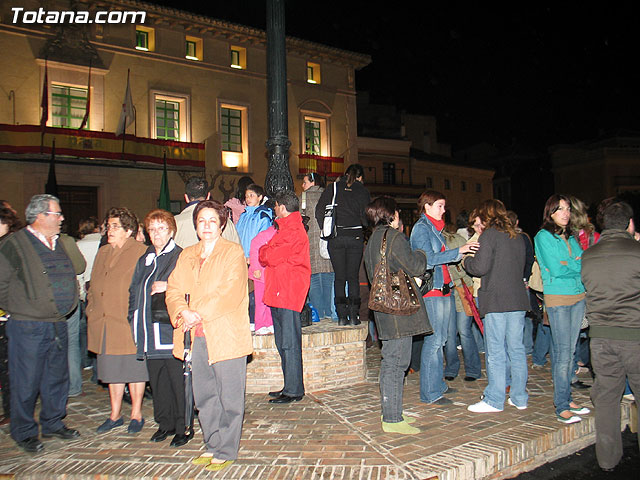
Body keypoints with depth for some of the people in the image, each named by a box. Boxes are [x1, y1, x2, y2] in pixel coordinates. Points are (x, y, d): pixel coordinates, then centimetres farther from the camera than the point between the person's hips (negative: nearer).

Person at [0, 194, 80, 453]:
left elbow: (70, 278, 22)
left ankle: (53, 423, 30)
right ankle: (24, 432, 21)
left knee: (57, 377, 15)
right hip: (28, 327, -6)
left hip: (58, 325, 7)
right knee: (26, 382, 4)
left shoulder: (58, 244, 12)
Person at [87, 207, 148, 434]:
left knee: (134, 369, 5)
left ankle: (136, 415, 20)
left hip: (129, 322, -6)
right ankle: (115, 415, 29)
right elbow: (94, 287, 22)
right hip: (104, 325, 6)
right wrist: (92, 310, 12)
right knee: (112, 371, 15)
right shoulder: (102, 253, 16)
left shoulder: (141, 252, -6)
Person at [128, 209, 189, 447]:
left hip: (172, 330, -7)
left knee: (178, 380, -1)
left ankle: (182, 427, 11)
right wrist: (134, 319, 14)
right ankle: (165, 424, 28)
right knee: (157, 380, 14)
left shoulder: (181, 257, -4)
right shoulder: (144, 260, 18)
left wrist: (169, 286, -18)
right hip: (151, 333, 7)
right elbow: (134, 292, 23)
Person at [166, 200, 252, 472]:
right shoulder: (187, 255, 17)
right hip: (197, 337, 5)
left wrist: (200, 314, -16)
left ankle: (226, 452, 16)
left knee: (229, 398, 2)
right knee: (204, 397, 13)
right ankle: (212, 446, 29)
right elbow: (174, 289, 8)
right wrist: (184, 312, -12)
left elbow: (230, 293, -12)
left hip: (227, 336, -5)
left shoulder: (233, 252, -1)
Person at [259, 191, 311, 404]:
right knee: (283, 343, 14)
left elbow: (272, 257, -17)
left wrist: (264, 252, 2)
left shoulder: (293, 232, -13)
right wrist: (267, 254, 4)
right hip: (278, 292, 10)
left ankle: (294, 391, 3)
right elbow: (272, 257, 23)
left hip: (288, 292, -10)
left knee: (289, 344, -5)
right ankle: (290, 387, 23)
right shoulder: (287, 228, 21)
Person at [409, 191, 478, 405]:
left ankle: (438, 384, 24)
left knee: (440, 339, 14)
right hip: (431, 290, -9)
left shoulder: (435, 228, 20)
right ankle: (430, 393, 2)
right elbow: (429, 258, -19)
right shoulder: (421, 228, -8)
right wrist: (458, 251, -21)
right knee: (433, 340, -6)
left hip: (443, 290, 9)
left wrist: (461, 254, 8)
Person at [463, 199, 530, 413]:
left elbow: (480, 267, -13)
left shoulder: (490, 234, -7)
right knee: (516, 349, 12)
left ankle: (494, 400, 5)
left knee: (496, 351, -1)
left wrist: (466, 261, 7)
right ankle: (519, 398, 20)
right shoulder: (517, 237, 14)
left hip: (496, 300, -7)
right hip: (518, 299, 7)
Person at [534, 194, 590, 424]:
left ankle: (566, 398, 20)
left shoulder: (570, 237, 16)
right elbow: (556, 270, -13)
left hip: (578, 295, 7)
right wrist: (577, 266, 1)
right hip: (557, 298, -7)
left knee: (570, 351, 10)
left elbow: (584, 263, 12)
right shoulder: (543, 236, -6)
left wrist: (569, 266, -7)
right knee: (562, 353, -6)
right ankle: (561, 408, 0)